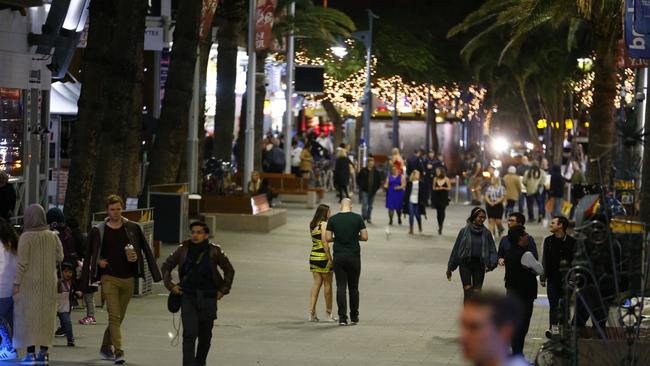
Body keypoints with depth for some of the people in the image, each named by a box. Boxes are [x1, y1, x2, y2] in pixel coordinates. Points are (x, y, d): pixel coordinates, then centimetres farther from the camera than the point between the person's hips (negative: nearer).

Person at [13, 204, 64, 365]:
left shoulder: (26, 237, -12)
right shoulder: (52, 236, 0)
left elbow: (22, 262, -13)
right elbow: (60, 257, 4)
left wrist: (16, 283, -8)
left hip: (29, 281, -4)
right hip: (48, 281, 4)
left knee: (29, 315, 1)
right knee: (46, 315, 10)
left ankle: (31, 353, -3)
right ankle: (44, 352, 9)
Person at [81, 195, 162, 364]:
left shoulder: (133, 228, 5)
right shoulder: (98, 231, 2)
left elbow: (145, 249, 12)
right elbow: (90, 254, 13)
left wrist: (135, 257, -6)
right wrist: (98, 262, -5)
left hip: (128, 278, 3)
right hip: (109, 278, -3)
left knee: (119, 317, 12)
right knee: (114, 316, -14)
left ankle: (106, 348, 30)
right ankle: (118, 352, -20)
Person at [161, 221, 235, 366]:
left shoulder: (214, 251, -4)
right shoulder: (183, 250, -2)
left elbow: (229, 270, 9)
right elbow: (166, 266, 13)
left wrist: (224, 290, 4)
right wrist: (170, 285, 3)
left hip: (208, 298, 1)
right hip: (188, 296, -1)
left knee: (205, 335, 11)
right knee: (189, 334, -12)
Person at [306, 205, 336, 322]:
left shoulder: (312, 225, 10)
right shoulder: (324, 224, -12)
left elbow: (315, 240, 11)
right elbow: (324, 242, -17)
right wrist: (330, 258, -16)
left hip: (313, 256, 7)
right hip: (323, 257, -7)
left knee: (316, 283, 8)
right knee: (327, 284, 5)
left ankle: (312, 310, 1)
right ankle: (329, 313, 13)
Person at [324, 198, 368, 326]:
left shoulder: (333, 219, -1)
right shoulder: (358, 218, -3)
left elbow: (328, 238, -3)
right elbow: (365, 237, -4)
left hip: (338, 257, 0)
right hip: (354, 257, 0)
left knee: (341, 287, 1)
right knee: (353, 287, 11)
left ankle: (342, 317, -6)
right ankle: (354, 317, 17)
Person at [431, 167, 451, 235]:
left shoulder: (446, 179, -5)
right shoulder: (435, 179, 4)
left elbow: (449, 188, -1)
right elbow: (433, 187, 12)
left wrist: (443, 188, -16)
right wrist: (436, 188, -10)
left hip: (444, 197, -3)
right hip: (436, 197, 3)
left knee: (442, 211, -11)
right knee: (438, 212, 4)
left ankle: (441, 227, -10)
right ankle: (440, 227, 15)